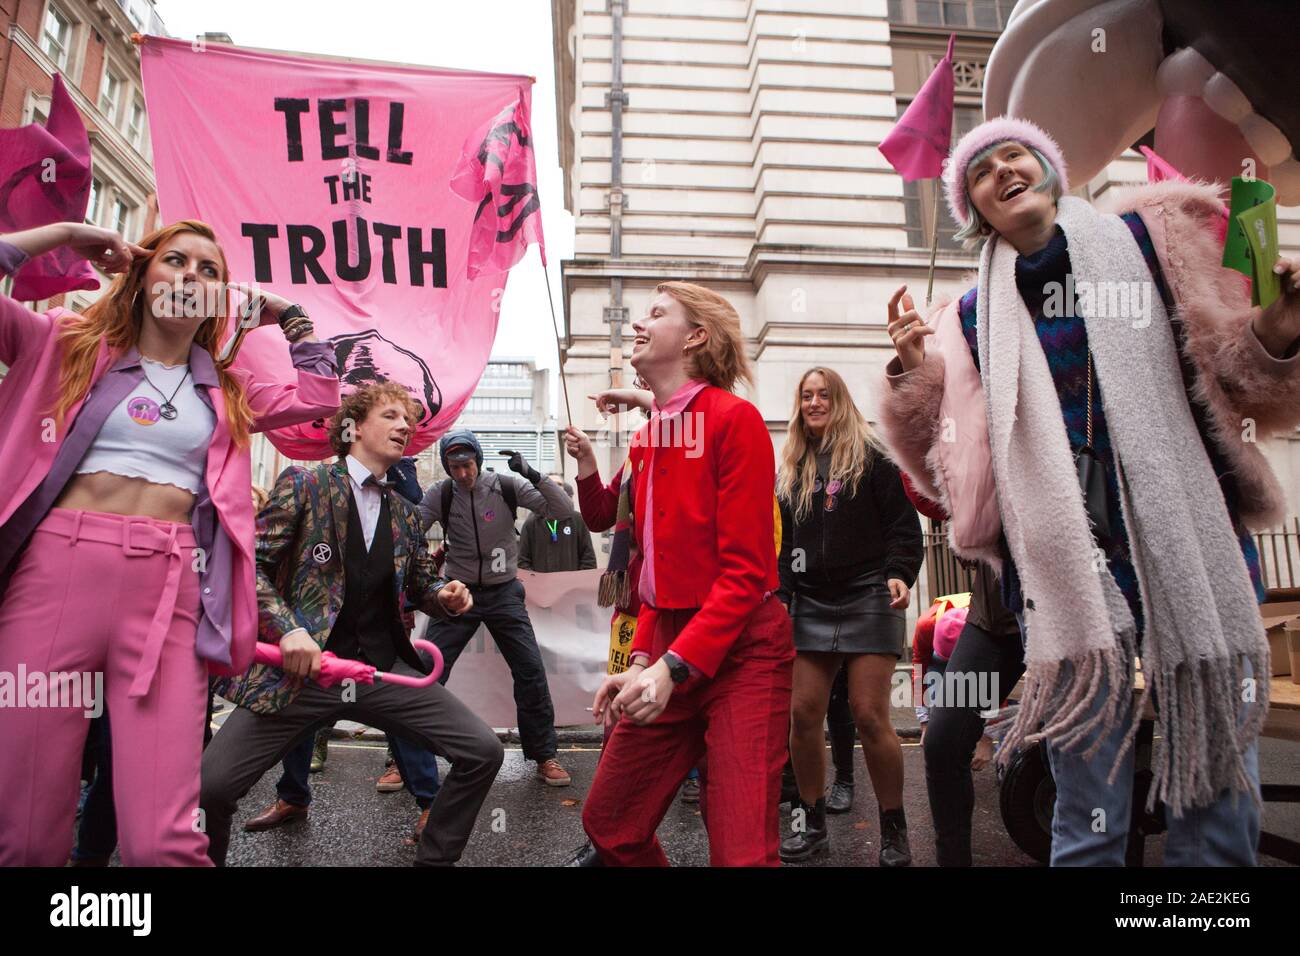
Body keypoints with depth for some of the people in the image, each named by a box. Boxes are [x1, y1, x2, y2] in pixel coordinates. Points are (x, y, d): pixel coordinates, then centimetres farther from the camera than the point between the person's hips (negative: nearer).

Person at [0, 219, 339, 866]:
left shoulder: (227, 393, 21)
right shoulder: (66, 345, 16)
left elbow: (320, 395, 23)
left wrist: (286, 313, 26)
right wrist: (63, 235, 11)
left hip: (172, 589, 1)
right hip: (55, 569, 0)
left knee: (162, 839, -10)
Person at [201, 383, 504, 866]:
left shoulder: (405, 514, 14)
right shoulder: (304, 483, -1)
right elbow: (250, 564, -5)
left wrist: (445, 596, 0)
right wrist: (288, 628, -19)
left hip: (383, 673, 4)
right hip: (303, 667, -3)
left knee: (484, 753, -6)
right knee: (210, 785, -15)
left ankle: (433, 858, 17)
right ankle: (207, 857, 21)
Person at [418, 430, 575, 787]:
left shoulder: (507, 486, -9)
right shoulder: (440, 494, -6)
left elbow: (563, 510, -14)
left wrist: (532, 475, -26)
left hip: (504, 594, 0)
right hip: (459, 594, 1)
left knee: (532, 671, -4)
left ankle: (545, 756, 12)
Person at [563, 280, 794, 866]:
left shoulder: (734, 418, -10)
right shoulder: (646, 441, 12)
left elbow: (746, 571, -15)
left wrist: (675, 666, -22)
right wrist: (642, 659, 2)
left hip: (741, 652, -7)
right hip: (669, 651, 7)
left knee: (742, 852, -8)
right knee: (609, 824, 13)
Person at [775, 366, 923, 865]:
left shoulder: (871, 458, 3)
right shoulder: (790, 470, 16)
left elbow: (904, 526, -2)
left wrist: (899, 575, -17)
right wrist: (780, 595, 7)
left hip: (868, 599, -4)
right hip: (811, 604, 5)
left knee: (869, 715, -7)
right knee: (803, 715, 1)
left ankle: (894, 830, 11)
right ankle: (812, 823, 17)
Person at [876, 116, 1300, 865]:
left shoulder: (1145, 238, 10)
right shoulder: (976, 318, 11)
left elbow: (1240, 381, 8)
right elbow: (957, 469, 6)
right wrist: (914, 376, -7)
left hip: (1191, 544, 0)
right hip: (1066, 563, 0)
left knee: (1220, 802, 6)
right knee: (1088, 828, 6)